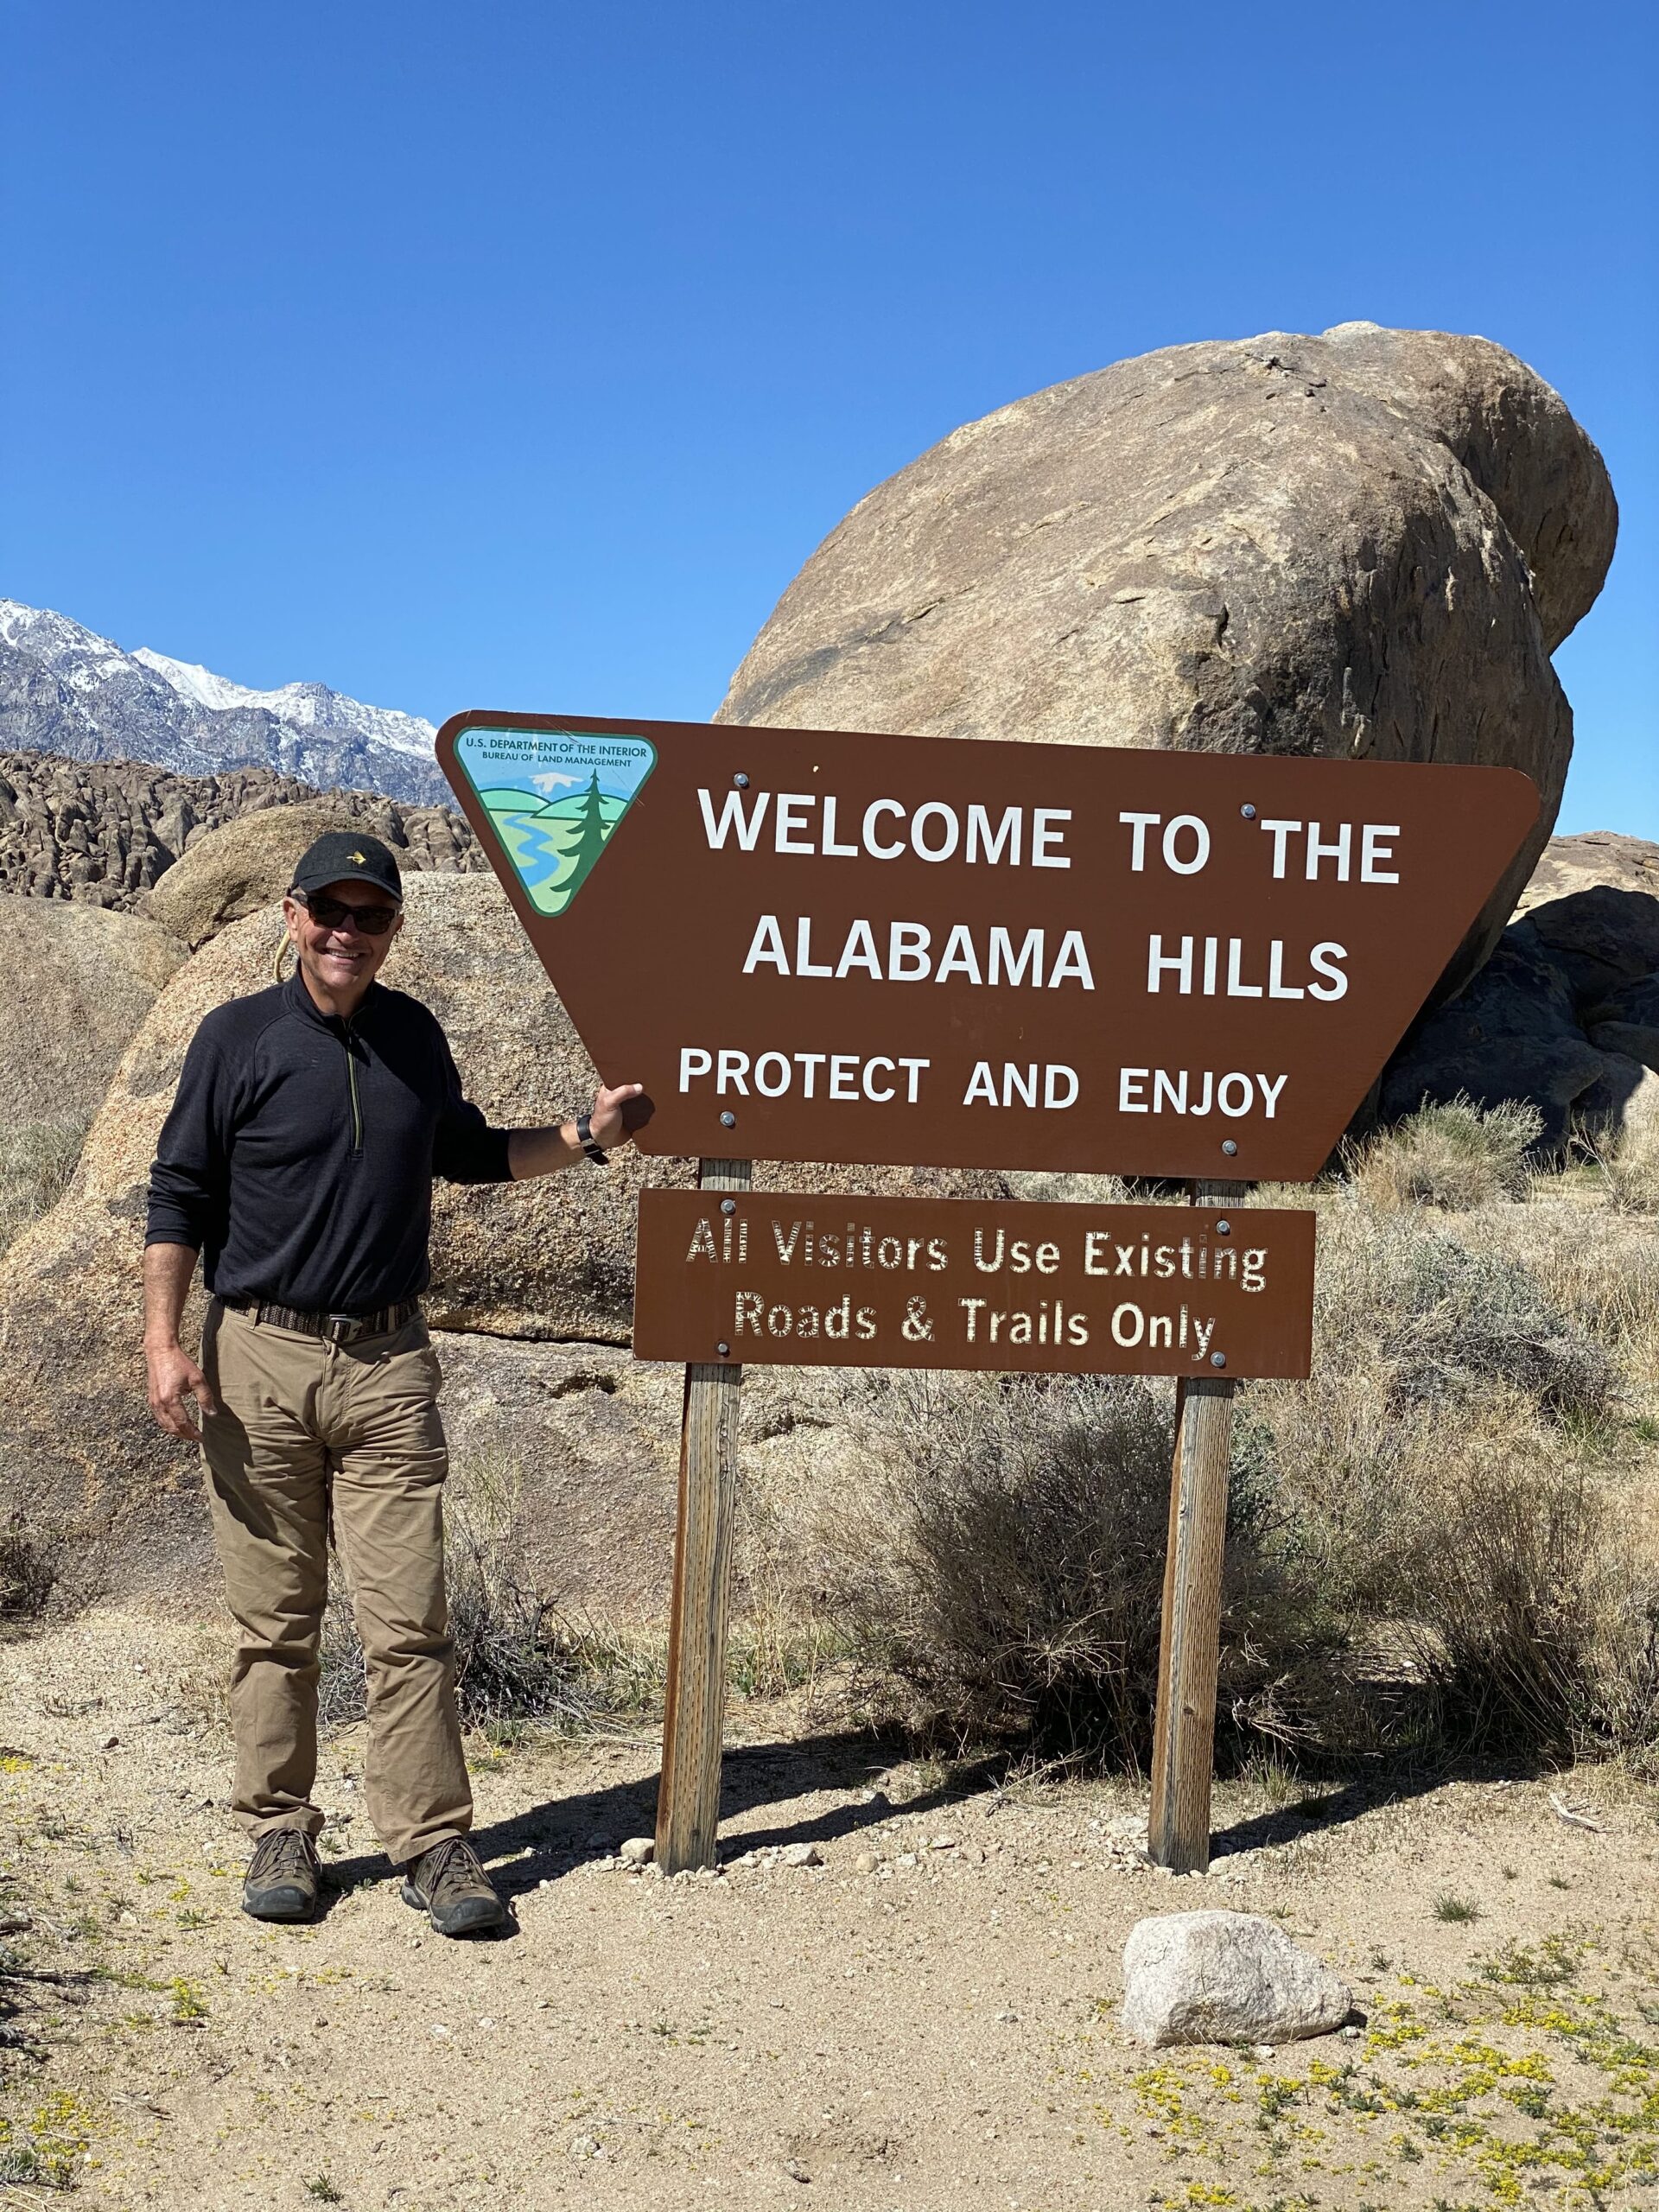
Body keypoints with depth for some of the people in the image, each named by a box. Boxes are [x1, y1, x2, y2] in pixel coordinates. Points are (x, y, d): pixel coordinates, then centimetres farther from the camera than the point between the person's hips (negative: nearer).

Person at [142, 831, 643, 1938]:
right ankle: (281, 1830, 20)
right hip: (260, 1359, -2)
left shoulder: (415, 1036, 11)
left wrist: (584, 1138, 13)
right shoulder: (238, 1037, 0)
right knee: (274, 1622, 5)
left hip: (390, 1362, 2)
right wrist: (164, 1342, -6)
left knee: (410, 1621, 0)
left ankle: (435, 1841, 8)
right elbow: (178, 1197, 1)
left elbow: (467, 1152, 26)